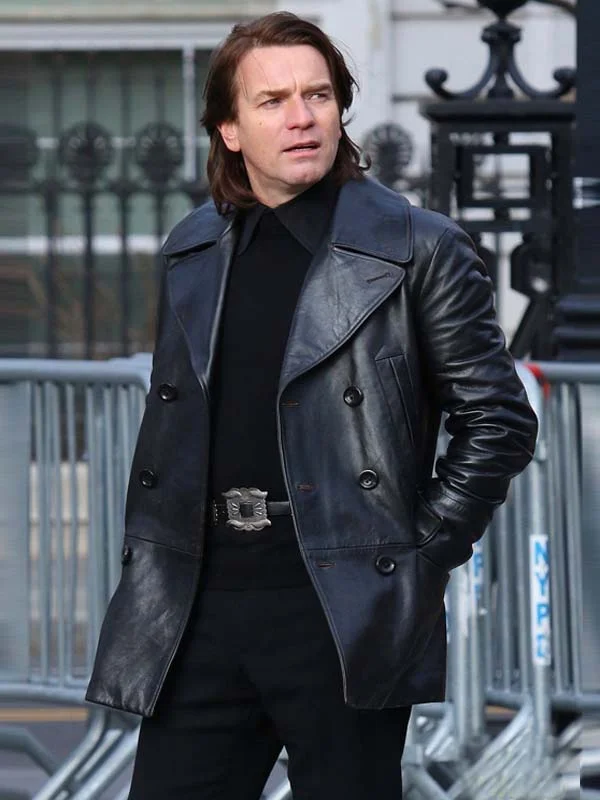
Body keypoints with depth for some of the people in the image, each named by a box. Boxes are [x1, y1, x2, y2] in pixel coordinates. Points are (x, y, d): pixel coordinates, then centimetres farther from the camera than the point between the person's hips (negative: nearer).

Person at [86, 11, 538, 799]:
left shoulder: (417, 250, -3)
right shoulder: (191, 253, 14)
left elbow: (498, 422, -2)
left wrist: (422, 556, -6)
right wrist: (144, 564, 11)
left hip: (344, 608, -5)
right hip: (201, 608, 5)